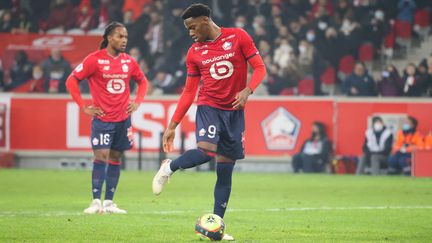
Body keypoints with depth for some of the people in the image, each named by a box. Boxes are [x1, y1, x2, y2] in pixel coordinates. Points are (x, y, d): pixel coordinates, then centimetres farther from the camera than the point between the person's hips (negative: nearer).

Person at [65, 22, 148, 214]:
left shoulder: (128, 61, 7)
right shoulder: (95, 60, -7)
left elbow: (142, 81, 24)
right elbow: (71, 81, -5)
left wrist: (137, 102, 9)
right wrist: (83, 107, -9)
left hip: (123, 118, 5)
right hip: (102, 118, -5)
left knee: (115, 158, 6)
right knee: (101, 156, -12)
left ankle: (109, 202, 11)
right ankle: (96, 201, -8)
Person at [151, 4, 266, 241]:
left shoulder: (238, 37, -2)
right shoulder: (194, 52, 4)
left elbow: (259, 68, -2)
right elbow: (189, 92, 8)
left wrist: (247, 91, -20)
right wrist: (172, 125, 4)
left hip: (235, 112, 0)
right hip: (209, 107, 0)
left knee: (225, 171, 1)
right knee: (205, 152, -28)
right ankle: (169, 167, -2)